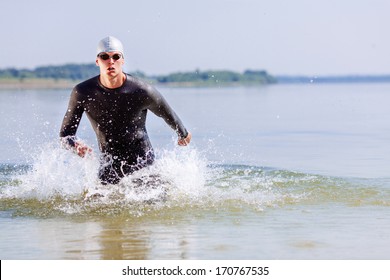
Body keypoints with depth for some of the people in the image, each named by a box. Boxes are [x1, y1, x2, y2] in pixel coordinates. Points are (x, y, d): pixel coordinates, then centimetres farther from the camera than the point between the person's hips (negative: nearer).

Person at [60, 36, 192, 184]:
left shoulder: (142, 91, -16)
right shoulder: (83, 92, -12)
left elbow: (168, 114, 5)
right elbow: (65, 134, -4)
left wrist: (183, 134, 22)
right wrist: (75, 145, -28)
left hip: (144, 166, -1)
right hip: (109, 167, 1)